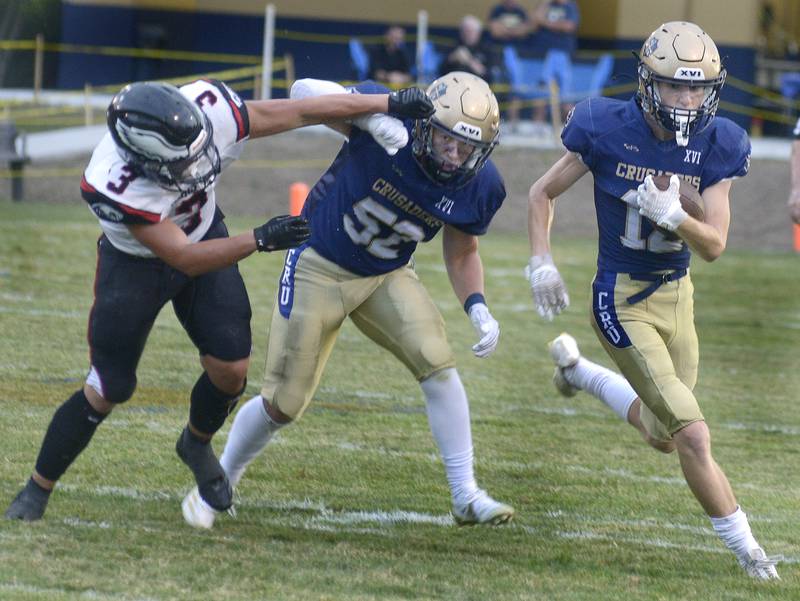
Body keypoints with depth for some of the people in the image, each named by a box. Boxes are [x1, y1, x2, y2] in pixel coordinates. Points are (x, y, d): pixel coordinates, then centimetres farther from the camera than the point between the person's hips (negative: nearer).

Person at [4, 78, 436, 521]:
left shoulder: (210, 111, -32)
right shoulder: (117, 186, -41)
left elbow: (302, 111, -19)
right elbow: (185, 260, -34)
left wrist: (389, 103, -14)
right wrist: (260, 240, -43)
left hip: (204, 236, 4)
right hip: (135, 264, -4)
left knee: (231, 370, -3)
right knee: (107, 391, -4)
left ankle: (197, 445, 30)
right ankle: (36, 492, 14)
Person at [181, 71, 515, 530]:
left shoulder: (479, 188, -15)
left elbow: (462, 255, 4)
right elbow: (304, 91, -20)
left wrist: (478, 309, -15)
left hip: (388, 276, 3)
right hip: (320, 268, -3)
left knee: (438, 363, -19)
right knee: (283, 405, 0)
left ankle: (466, 496, -8)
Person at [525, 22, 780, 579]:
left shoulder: (714, 146, -8)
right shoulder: (608, 130, -16)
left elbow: (715, 245, -11)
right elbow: (542, 193, -2)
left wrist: (674, 216, -29)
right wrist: (542, 262, -12)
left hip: (677, 294, 5)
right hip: (623, 299, -5)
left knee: (663, 434, 23)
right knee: (694, 436, -11)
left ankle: (577, 368, 46)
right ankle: (745, 548, 3)